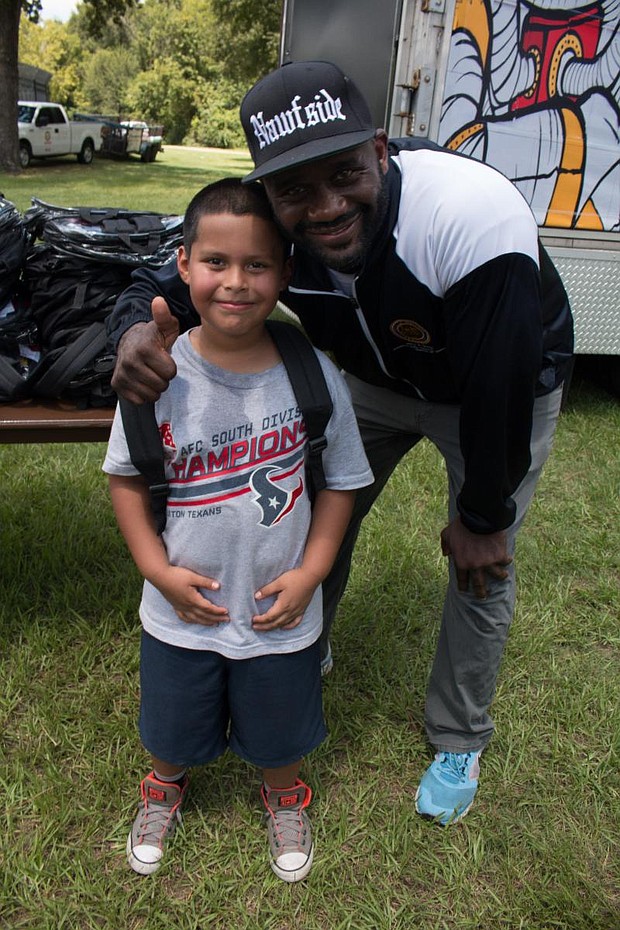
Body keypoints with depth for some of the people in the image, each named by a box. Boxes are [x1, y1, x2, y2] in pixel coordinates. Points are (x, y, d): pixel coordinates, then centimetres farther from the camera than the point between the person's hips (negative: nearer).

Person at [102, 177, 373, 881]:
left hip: (280, 611, 0)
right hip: (181, 609, 0)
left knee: (280, 731, 25)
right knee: (172, 726, 25)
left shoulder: (313, 375, -16)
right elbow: (125, 475, -5)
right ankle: (166, 785, 59)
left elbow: (340, 481, -5)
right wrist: (157, 568, -13)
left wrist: (310, 571, -13)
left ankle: (283, 796, 58)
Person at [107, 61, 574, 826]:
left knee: (479, 570, 2)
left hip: (503, 390, -4)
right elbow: (165, 285, -15)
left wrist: (483, 517, -22)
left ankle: (459, 744, 28)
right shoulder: (260, 229, -27)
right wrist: (136, 330, -42)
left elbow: (501, 390, -35)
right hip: (378, 376, 4)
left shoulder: (471, 218, -43)